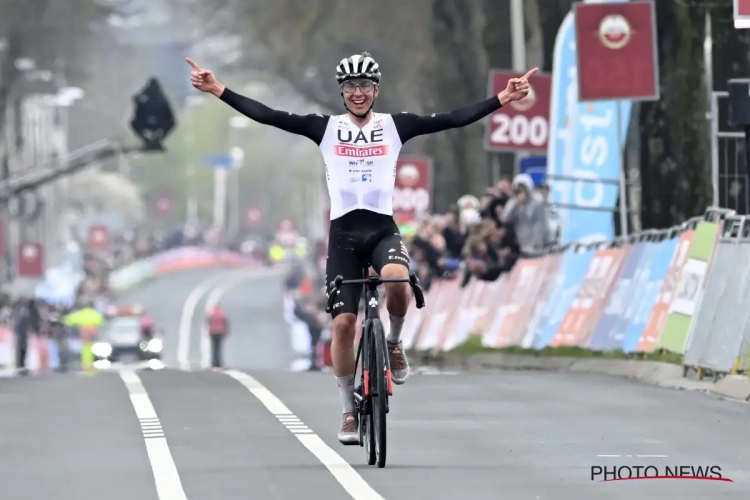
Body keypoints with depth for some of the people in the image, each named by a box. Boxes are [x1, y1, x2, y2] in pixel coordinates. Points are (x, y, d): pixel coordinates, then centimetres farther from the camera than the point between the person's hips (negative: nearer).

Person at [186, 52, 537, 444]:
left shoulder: (394, 126, 6)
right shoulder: (326, 128, 5)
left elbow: (454, 119, -1)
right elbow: (267, 116, -1)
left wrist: (502, 100, -9)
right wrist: (219, 91, -10)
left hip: (383, 228, -1)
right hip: (344, 234, 1)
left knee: (397, 280, -34)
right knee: (343, 323, -6)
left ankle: (393, 343, -2)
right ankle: (350, 411, 10)